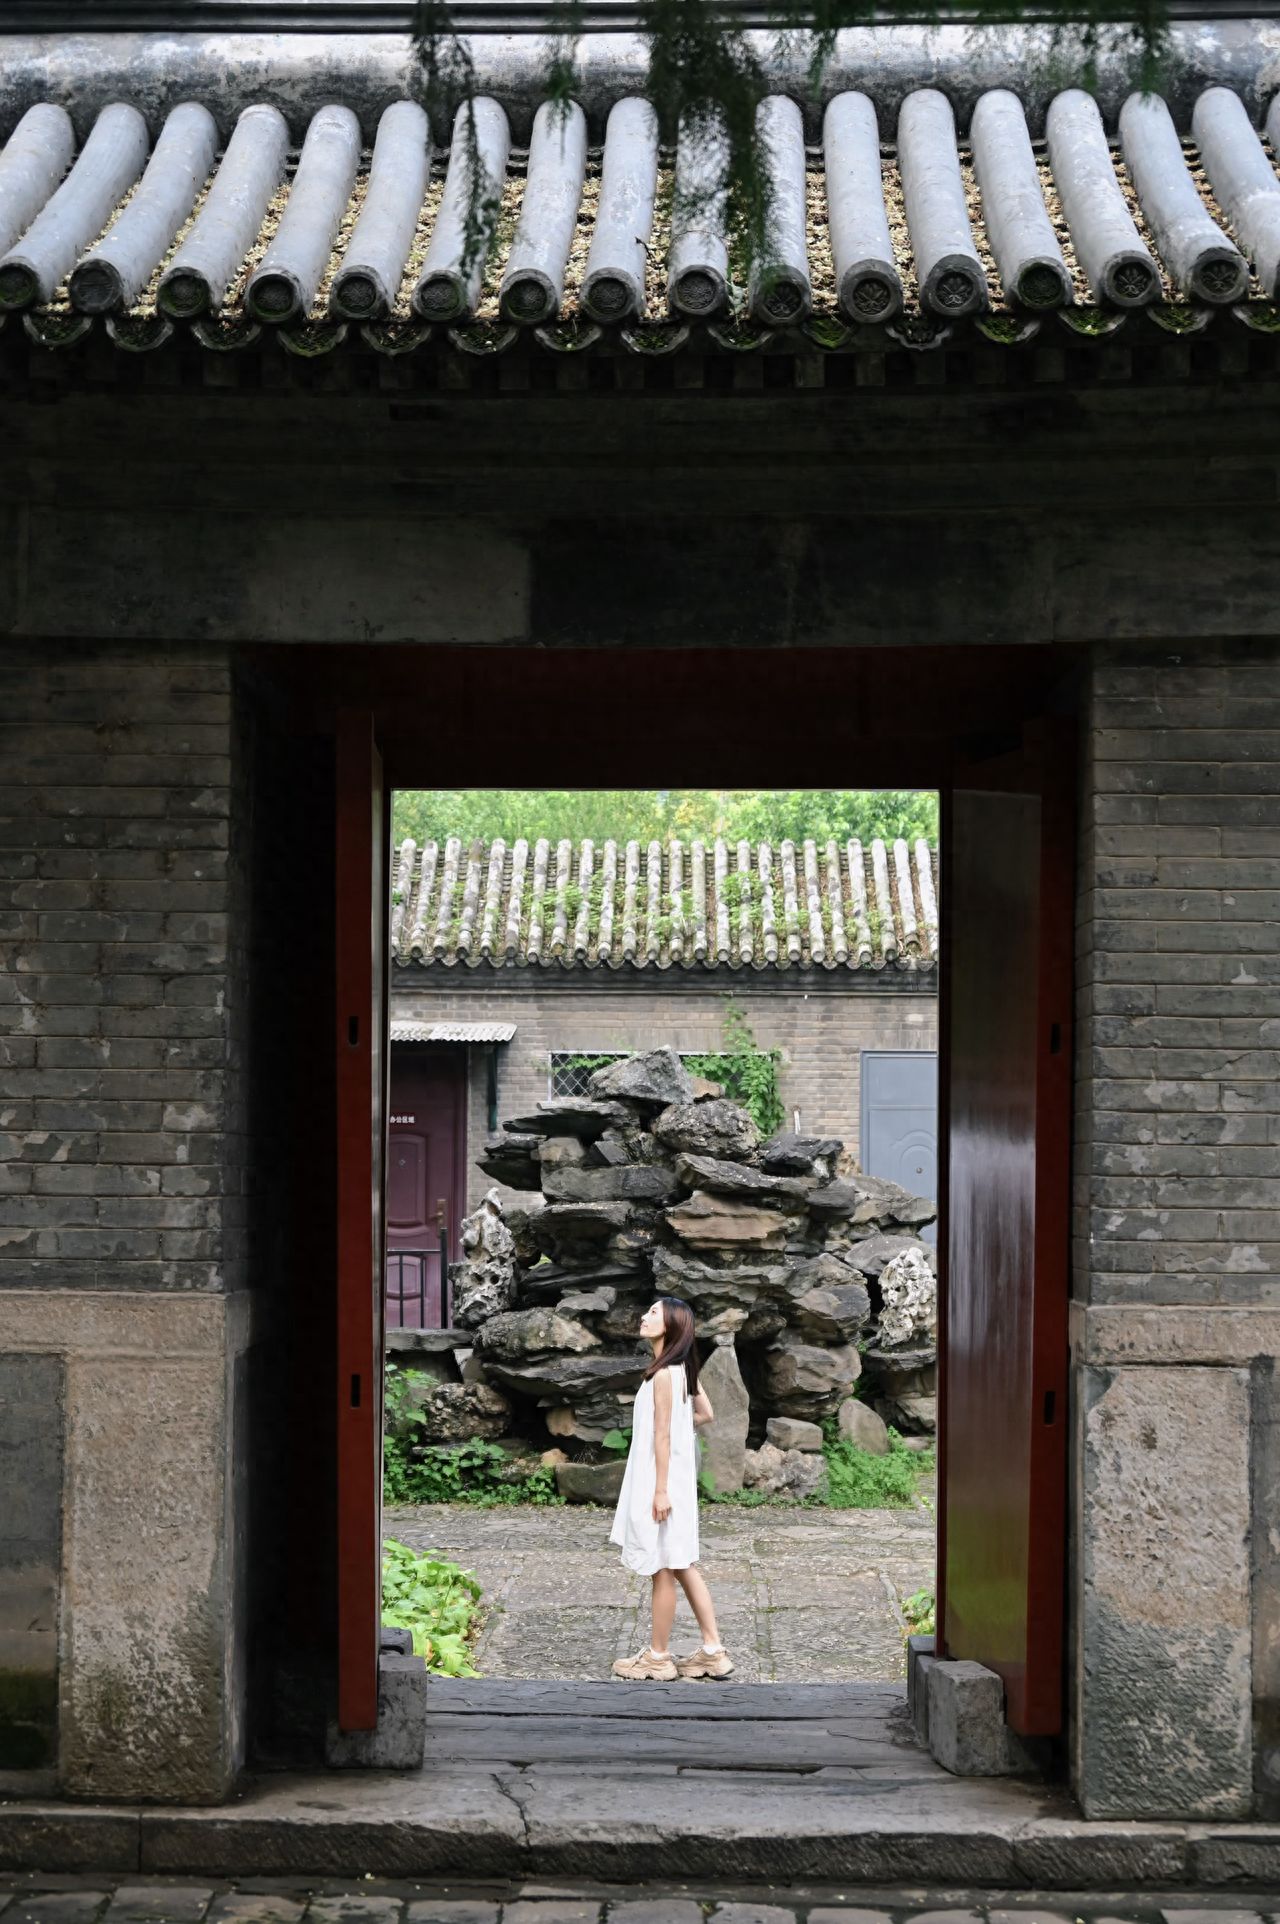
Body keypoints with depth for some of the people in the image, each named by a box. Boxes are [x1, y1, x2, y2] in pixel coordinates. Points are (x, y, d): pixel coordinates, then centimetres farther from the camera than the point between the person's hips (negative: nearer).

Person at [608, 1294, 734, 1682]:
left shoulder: (664, 1374, -20)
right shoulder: (681, 1368, 8)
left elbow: (662, 1436, -20)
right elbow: (705, 1414, 19)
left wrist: (660, 1490, -19)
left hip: (661, 1480, -10)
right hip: (672, 1478, 10)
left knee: (662, 1569, 2)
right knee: (682, 1566, 14)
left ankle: (658, 1658, 12)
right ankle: (713, 1651, 17)